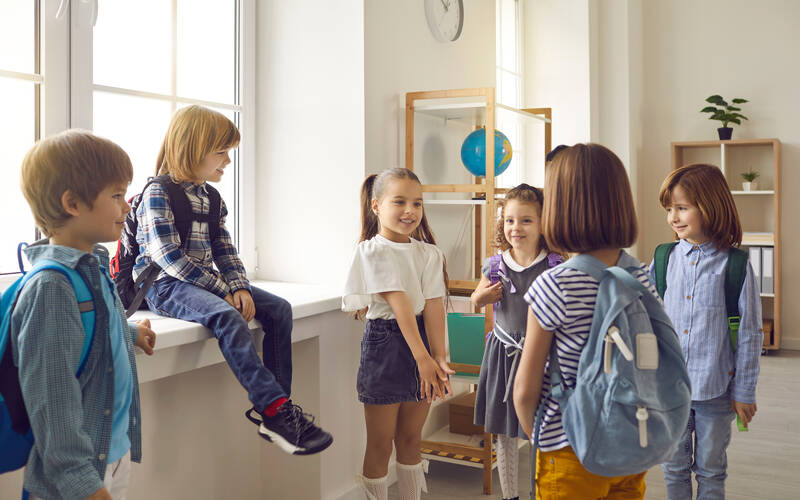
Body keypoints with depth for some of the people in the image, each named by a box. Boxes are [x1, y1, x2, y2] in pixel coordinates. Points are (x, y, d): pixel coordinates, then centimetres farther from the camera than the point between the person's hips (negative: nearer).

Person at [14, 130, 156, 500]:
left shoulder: (94, 267, 5)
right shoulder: (51, 287, -23)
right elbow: (53, 397, -25)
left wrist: (130, 333, 39)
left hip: (117, 450, 9)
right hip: (84, 468, -9)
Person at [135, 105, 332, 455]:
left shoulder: (211, 197, 14)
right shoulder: (158, 194, -11)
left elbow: (224, 249, 11)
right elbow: (168, 256, -19)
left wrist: (239, 287, -8)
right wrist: (222, 291, -20)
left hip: (205, 282, 9)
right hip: (165, 285, -8)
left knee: (279, 308, -5)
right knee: (228, 317, -35)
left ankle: (275, 403, -8)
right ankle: (274, 411, -33)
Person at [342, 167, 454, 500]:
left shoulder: (429, 254, 5)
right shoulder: (372, 251, -10)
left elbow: (432, 305, -5)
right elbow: (398, 302, -20)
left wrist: (438, 356, -16)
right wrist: (422, 357, -27)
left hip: (422, 339, 5)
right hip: (385, 344, -4)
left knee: (411, 440, 16)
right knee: (380, 444, 7)